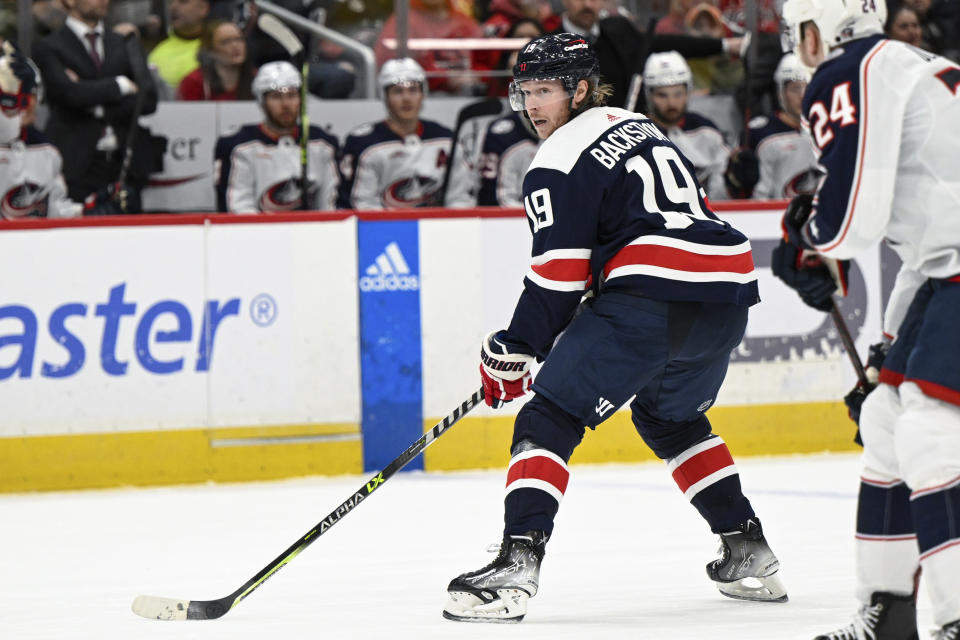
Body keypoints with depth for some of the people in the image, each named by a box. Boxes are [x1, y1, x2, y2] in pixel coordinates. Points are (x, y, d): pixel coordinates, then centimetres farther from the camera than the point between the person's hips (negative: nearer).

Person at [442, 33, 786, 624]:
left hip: (654, 298, -8)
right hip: (731, 294, 8)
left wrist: (514, 351, 2)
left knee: (551, 416, -4)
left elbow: (559, 272, -5)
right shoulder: (638, 127, 26)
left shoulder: (560, 159, 0)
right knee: (671, 415, 32)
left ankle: (517, 564, -20)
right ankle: (750, 554, 28)